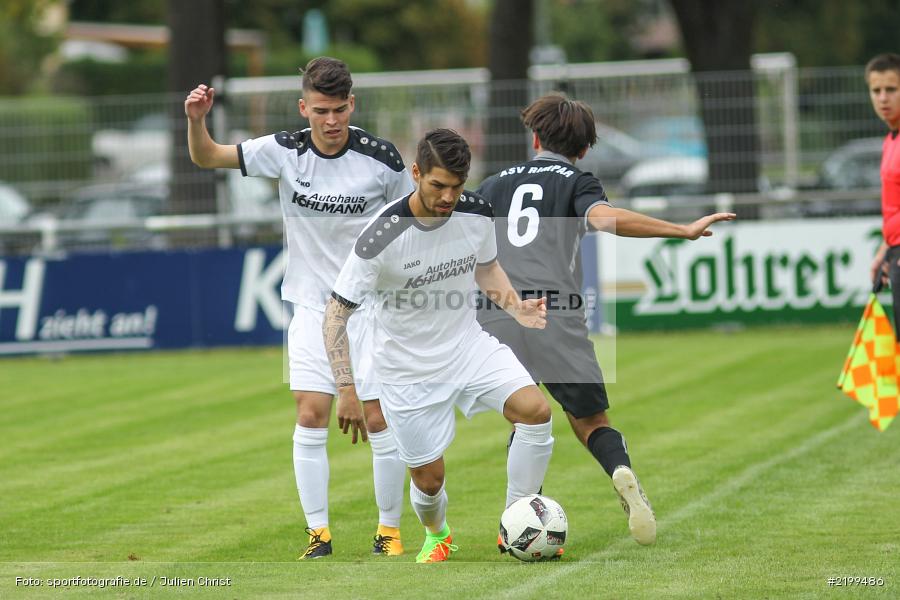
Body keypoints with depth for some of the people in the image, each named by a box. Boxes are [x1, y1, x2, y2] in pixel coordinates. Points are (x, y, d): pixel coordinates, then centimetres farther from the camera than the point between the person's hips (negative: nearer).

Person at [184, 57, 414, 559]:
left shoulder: (380, 157, -10)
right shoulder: (284, 151, -6)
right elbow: (207, 158, -1)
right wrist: (197, 120, -22)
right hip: (312, 305, 1)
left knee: (379, 420, -3)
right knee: (311, 417, -7)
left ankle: (390, 531, 11)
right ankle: (318, 532, 2)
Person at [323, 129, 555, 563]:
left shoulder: (476, 212, -10)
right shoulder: (382, 236, -25)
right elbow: (336, 315, -18)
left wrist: (515, 306, -5)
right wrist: (346, 389, -24)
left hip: (468, 345, 3)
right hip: (409, 369, -3)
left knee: (535, 410, -21)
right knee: (428, 479, 3)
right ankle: (437, 536, 40)